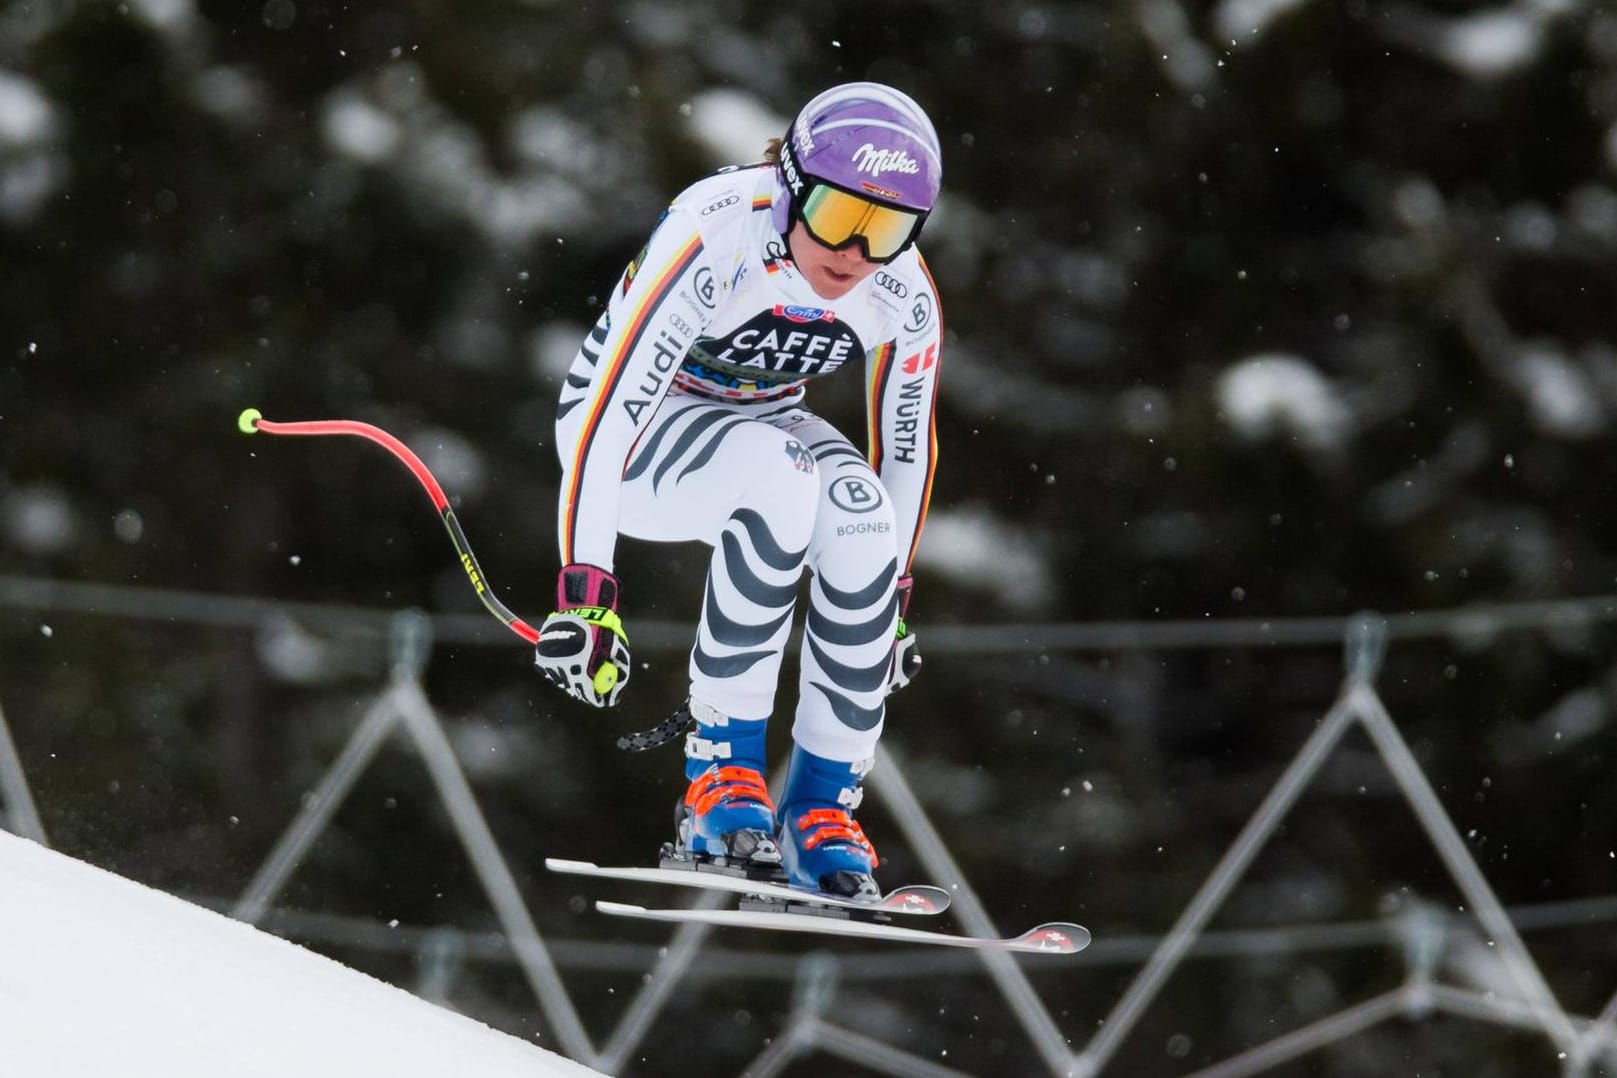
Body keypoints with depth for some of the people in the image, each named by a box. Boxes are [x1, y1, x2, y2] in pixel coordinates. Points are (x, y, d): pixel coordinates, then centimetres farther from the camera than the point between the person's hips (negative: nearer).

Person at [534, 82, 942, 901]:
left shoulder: (904, 298, -16)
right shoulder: (712, 244, -33)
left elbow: (906, 442, 1)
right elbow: (608, 411, -34)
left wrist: (892, 597, 8)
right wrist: (585, 594, -38)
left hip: (762, 424, 5)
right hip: (635, 432, -5)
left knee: (862, 515, -29)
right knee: (779, 469, -36)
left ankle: (822, 806, -18)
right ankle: (720, 772, -29)